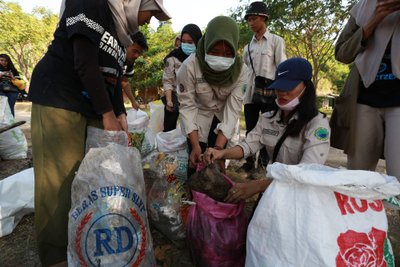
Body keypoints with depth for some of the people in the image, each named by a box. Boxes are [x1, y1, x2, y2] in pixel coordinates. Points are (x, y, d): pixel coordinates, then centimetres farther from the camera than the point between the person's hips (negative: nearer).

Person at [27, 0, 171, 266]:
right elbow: (84, 63, -18)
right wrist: (107, 113, -15)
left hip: (93, 106, 8)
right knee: (61, 178, -8)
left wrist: (120, 113, 4)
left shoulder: (119, 30, 17)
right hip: (58, 99, -8)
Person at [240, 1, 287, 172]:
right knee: (250, 131, 7)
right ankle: (249, 161, 17)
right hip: (250, 94, 4)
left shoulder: (276, 41, 3)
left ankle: (264, 163, 12)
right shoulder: (248, 47, 15)